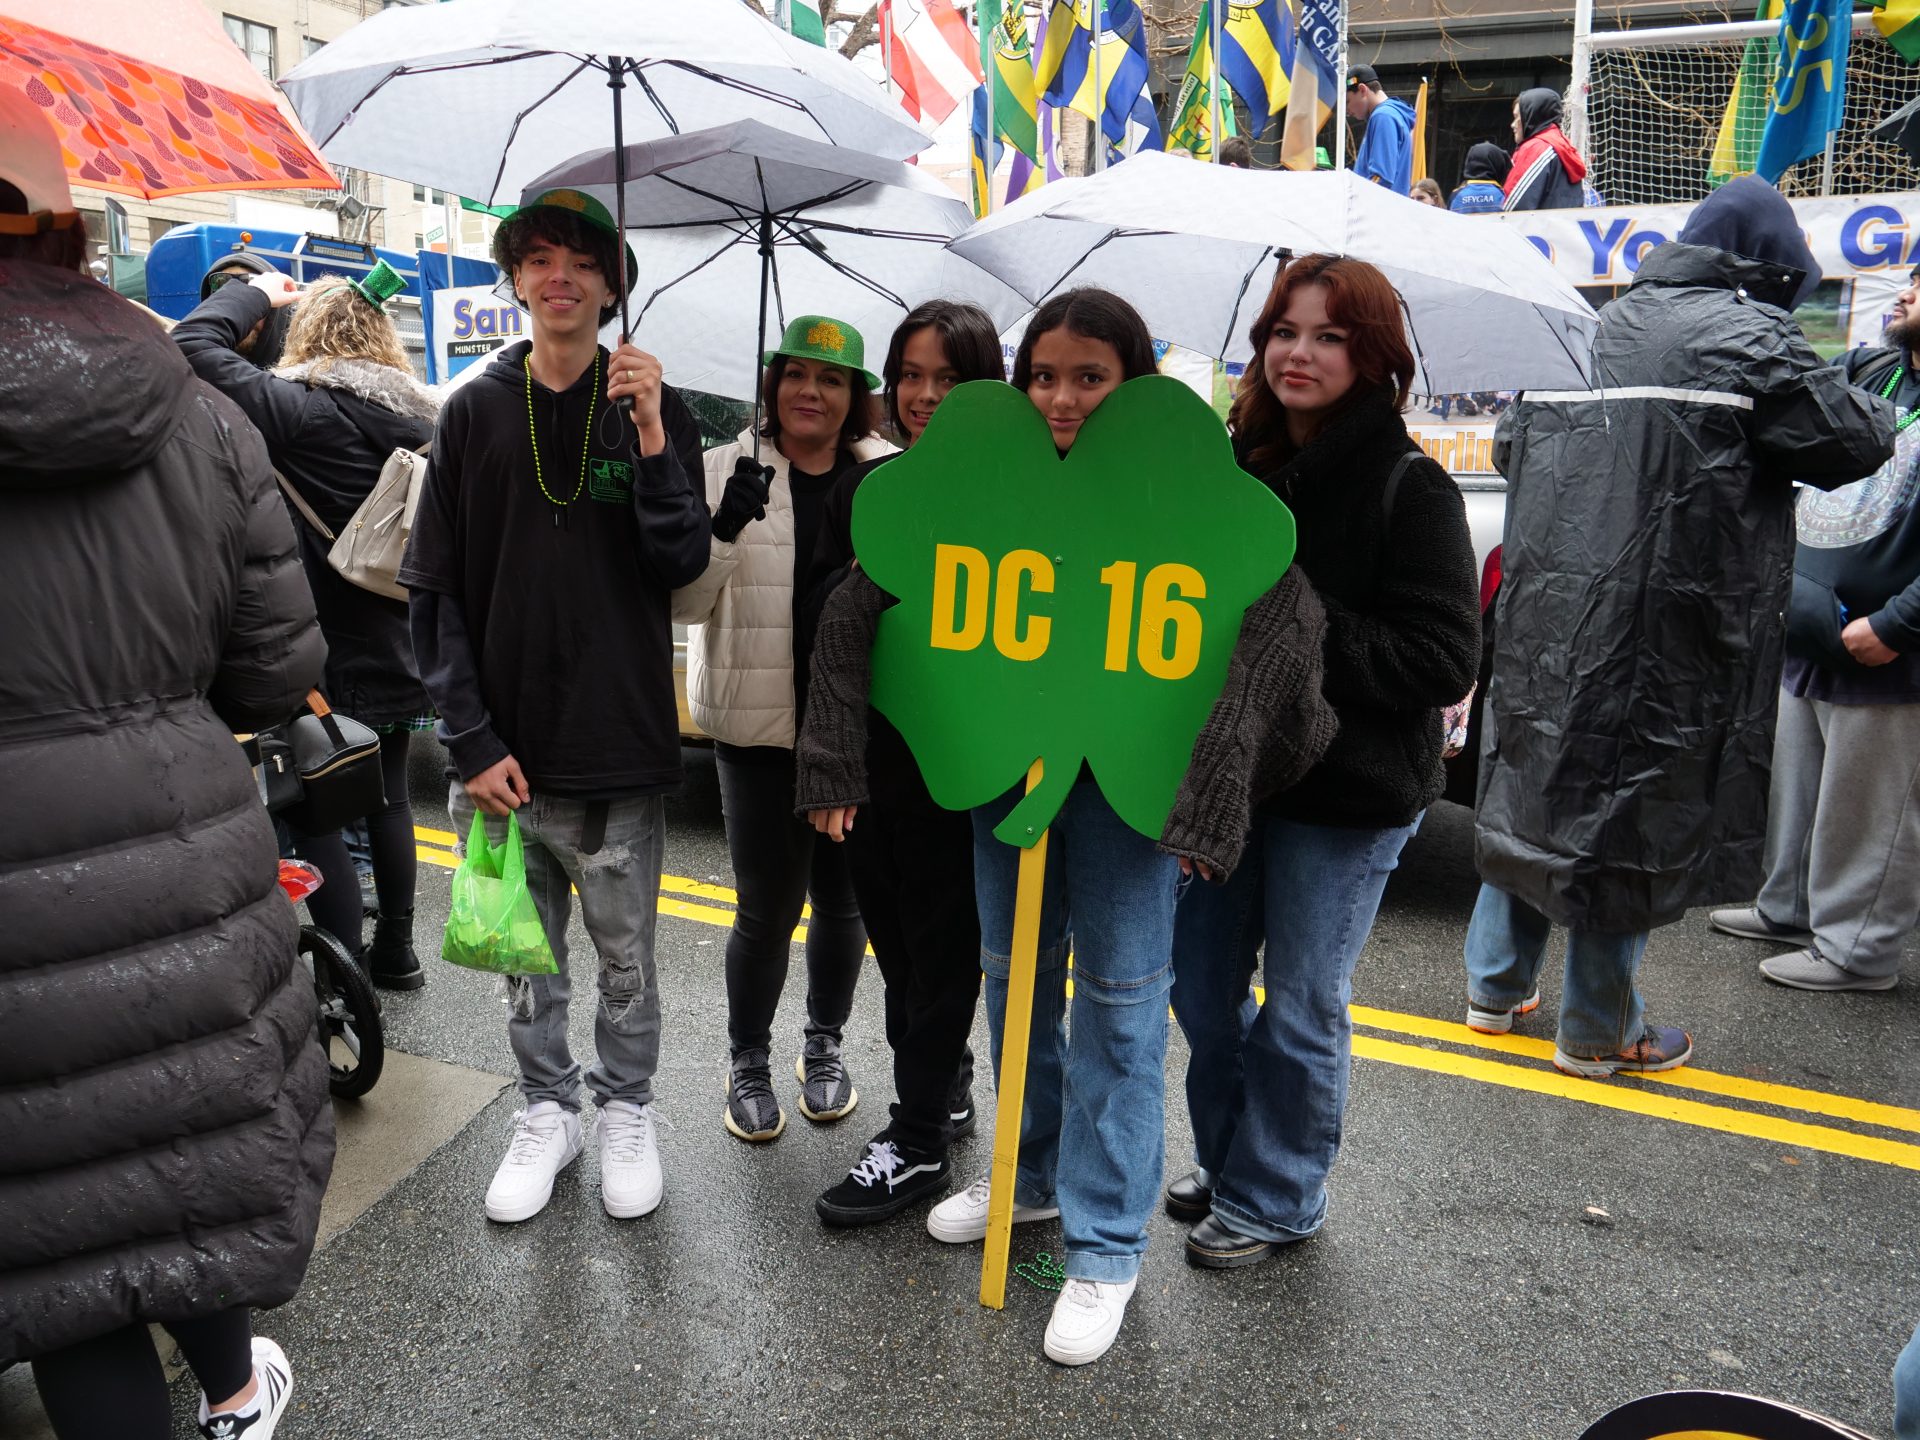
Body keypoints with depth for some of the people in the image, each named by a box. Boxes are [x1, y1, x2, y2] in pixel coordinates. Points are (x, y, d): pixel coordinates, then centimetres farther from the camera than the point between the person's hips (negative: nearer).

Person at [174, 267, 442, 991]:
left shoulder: (301, 407, -15)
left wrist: (256, 292, 1)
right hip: (399, 652, 7)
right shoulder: (424, 416, 6)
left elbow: (194, 342, -13)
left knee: (316, 818, 2)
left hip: (328, 659, -7)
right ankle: (395, 952, 33)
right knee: (388, 798, 20)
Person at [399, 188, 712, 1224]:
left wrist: (652, 439, -21)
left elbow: (683, 566, -8)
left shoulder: (652, 410, 2)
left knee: (625, 955, 11)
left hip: (621, 749, -1)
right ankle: (547, 1110, 33)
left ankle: (627, 1112, 31)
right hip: (504, 750, 2)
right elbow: (434, 590, 1)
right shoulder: (474, 412, 4)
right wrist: (471, 741, -6)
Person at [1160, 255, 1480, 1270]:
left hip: (1346, 798, -6)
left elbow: (1444, 660, -17)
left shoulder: (1409, 489, -11)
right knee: (1201, 987, 16)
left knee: (1300, 1010, 8)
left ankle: (1274, 1198, 30)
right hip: (1228, 772, 6)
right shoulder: (1239, 469, 6)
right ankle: (1225, 1160, 40)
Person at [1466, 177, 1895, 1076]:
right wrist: (1879, 414, 16)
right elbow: (1854, 443, -7)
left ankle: (1495, 986, 27)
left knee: (1536, 778, 16)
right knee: (1637, 802, 3)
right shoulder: (1746, 334, -8)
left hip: (1555, 599, 7)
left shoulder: (1620, 319, 12)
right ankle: (1597, 1030, 14)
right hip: (1668, 618, -7)